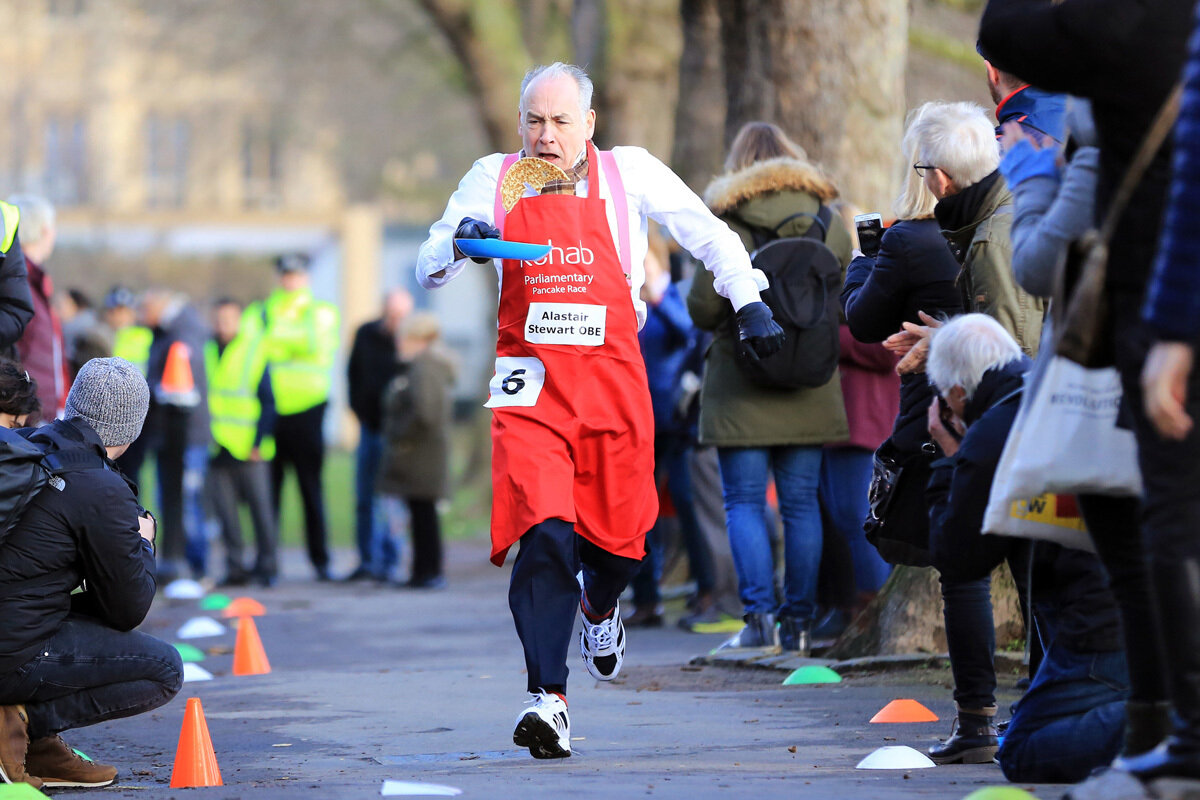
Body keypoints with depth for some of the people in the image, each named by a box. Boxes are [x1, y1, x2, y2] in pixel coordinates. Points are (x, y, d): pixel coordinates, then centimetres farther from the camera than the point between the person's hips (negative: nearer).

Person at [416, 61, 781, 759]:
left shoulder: (628, 172, 4)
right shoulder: (494, 179, 5)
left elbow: (708, 234, 12)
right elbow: (430, 270, 4)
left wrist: (750, 304, 3)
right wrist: (460, 241, -18)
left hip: (611, 380, 1)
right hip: (530, 385, -1)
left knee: (619, 534, 9)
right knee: (544, 532, -18)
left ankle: (601, 604, 48)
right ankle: (548, 700, -20)